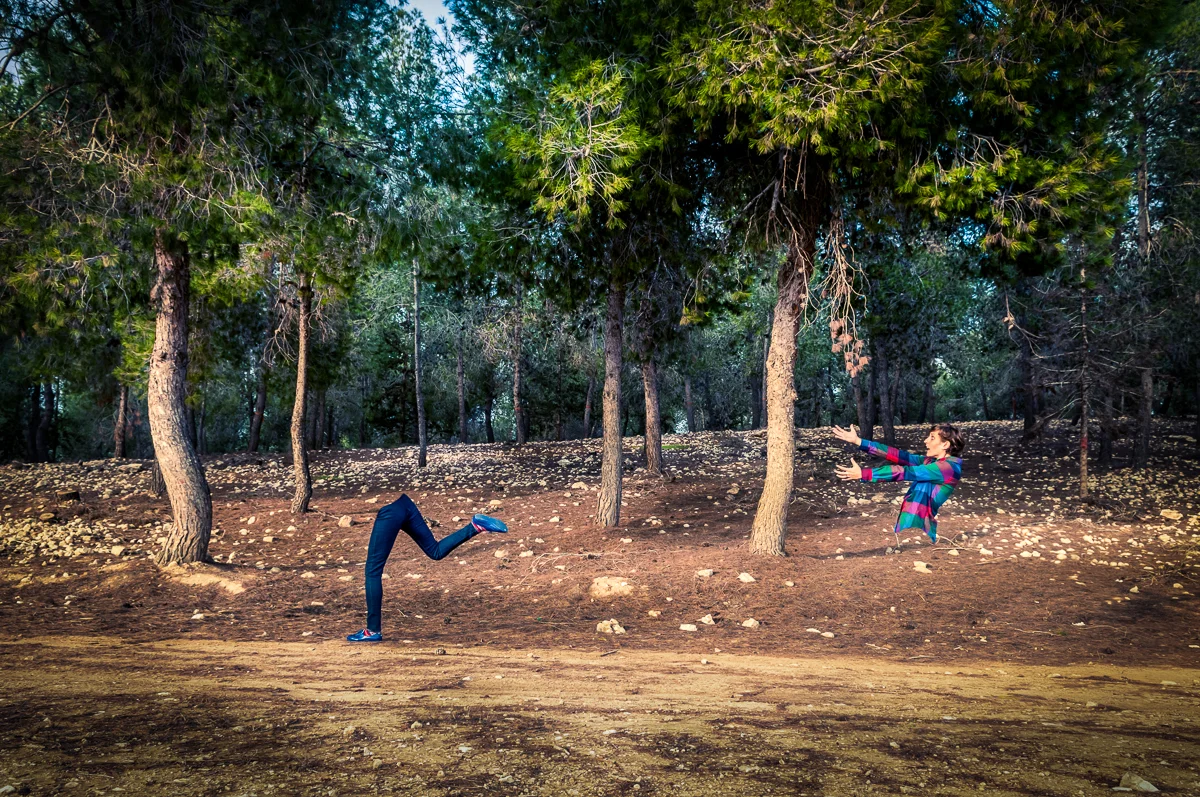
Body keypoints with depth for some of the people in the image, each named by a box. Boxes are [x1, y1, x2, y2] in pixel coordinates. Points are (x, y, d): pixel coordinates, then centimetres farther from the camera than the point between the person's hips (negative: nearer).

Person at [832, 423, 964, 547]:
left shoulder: (950, 467, -11)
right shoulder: (930, 461, 15)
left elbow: (905, 472, -15)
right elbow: (898, 455, 12)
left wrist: (862, 474, -16)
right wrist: (858, 441, 8)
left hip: (918, 531, -8)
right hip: (905, 527, 8)